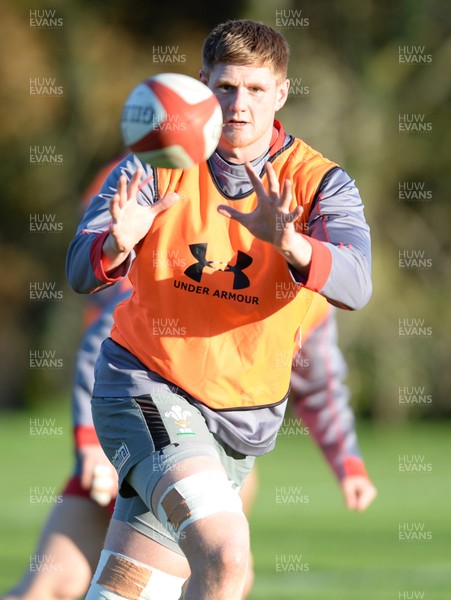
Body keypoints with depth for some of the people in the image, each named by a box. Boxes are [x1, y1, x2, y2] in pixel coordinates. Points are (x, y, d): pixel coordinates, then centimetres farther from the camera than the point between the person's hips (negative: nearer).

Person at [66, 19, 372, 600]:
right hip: (146, 386, -3)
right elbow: (80, 272, -14)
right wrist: (118, 244, -38)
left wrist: (288, 243, -43)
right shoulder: (158, 163, -5)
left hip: (241, 417, 3)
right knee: (223, 549, -27)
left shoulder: (318, 182, -5)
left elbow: (356, 285, -23)